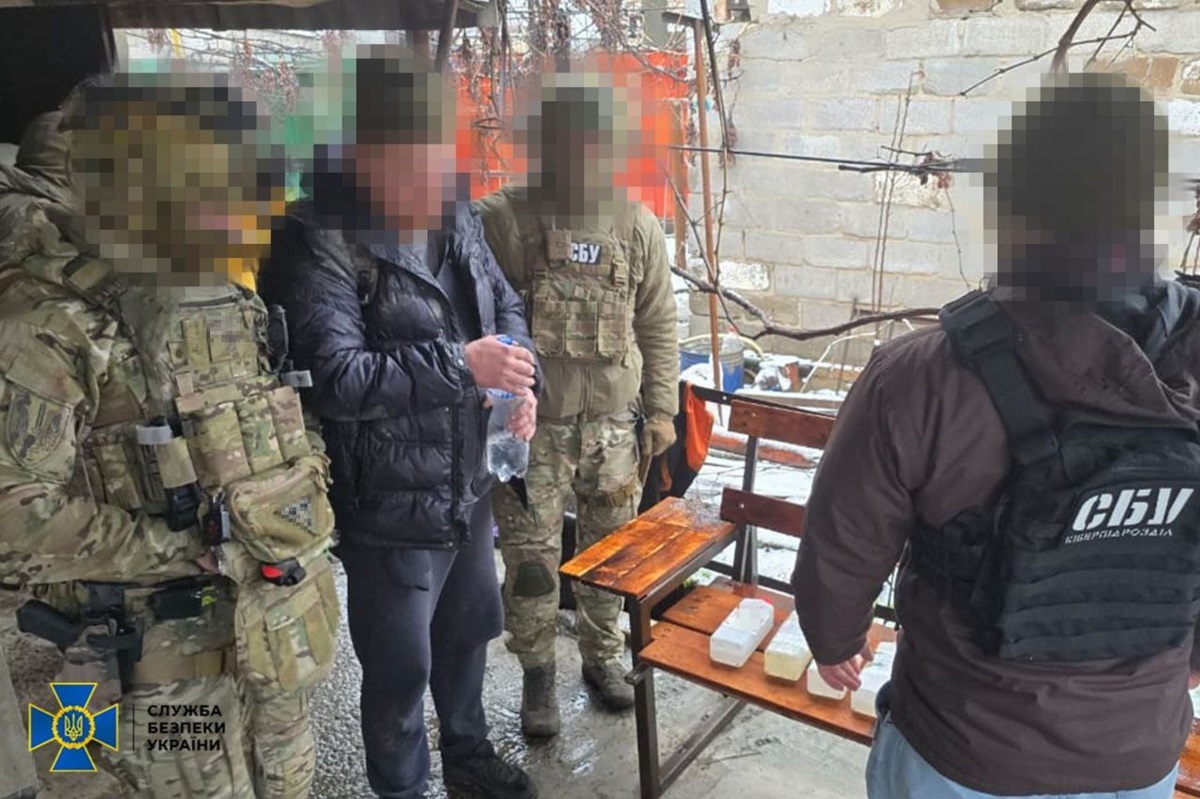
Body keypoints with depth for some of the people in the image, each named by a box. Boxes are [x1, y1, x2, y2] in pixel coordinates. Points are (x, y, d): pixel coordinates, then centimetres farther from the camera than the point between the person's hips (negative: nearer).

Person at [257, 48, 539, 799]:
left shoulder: (456, 218, 2)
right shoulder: (317, 246, -21)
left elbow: (506, 305, 12)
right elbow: (335, 377, -30)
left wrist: (521, 380, -7)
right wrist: (462, 365, -29)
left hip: (469, 486, 7)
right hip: (389, 509, -7)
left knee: (468, 634, 26)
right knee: (400, 670, 13)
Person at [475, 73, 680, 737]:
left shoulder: (638, 225, 5)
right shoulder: (501, 220, -7)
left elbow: (658, 326, 10)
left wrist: (661, 408, 8)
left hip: (616, 422, 3)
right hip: (531, 426, -3)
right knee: (531, 558, 6)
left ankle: (602, 656, 38)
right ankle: (537, 672, 29)